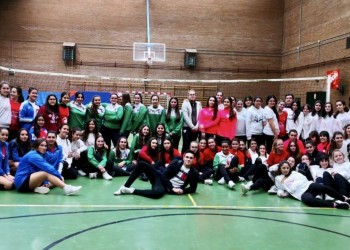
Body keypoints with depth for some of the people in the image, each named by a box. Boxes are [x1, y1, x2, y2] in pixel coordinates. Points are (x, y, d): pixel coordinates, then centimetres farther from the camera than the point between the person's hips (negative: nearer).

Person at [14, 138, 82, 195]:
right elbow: (48, 168, -21)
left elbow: (48, 167, 3)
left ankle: (39, 187, -27)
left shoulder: (40, 155, 15)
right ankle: (67, 188, -40)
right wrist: (60, 176, -16)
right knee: (47, 173, -27)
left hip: (29, 182, 9)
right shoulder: (33, 155, -14)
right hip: (21, 182, -9)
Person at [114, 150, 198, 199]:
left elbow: (193, 189, 2)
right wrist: (172, 188, -15)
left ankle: (131, 190, -21)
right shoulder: (176, 163, -3)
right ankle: (125, 186, -8)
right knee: (142, 164, -15)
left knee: (158, 192, -42)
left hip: (168, 189, -3)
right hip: (161, 179, 3)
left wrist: (182, 191, -15)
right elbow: (164, 176, -5)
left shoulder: (194, 173, -5)